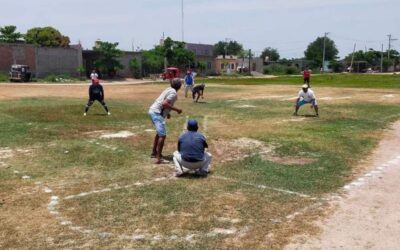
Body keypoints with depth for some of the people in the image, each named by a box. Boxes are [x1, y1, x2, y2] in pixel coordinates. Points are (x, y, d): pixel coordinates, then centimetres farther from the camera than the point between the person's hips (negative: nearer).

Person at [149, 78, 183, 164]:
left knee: (159, 133, 26)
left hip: (152, 111, 10)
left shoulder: (169, 89, 16)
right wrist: (176, 109, -17)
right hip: (157, 113, -10)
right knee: (162, 135, -13)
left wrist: (167, 113, 26)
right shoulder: (173, 93, -12)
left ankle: (154, 152, 36)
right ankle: (158, 158, -17)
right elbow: (164, 103, -24)